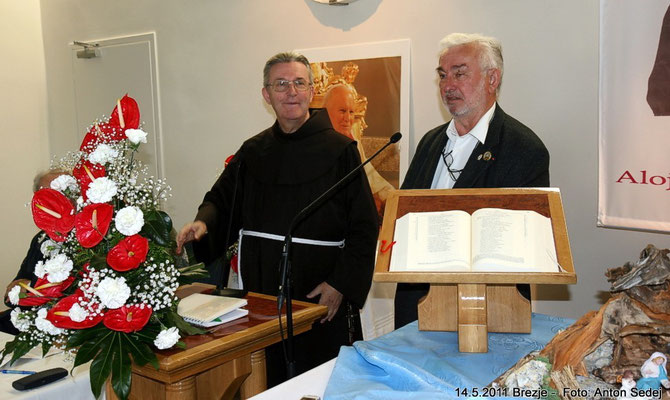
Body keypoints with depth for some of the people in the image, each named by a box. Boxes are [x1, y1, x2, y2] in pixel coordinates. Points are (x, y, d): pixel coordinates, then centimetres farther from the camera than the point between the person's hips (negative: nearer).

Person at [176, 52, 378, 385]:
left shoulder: (339, 150, -5)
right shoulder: (253, 152, 8)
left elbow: (364, 226, -5)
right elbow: (221, 199, 14)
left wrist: (341, 283, -12)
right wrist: (203, 222, -8)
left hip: (319, 298, -3)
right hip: (260, 293, 4)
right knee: (266, 385, 12)